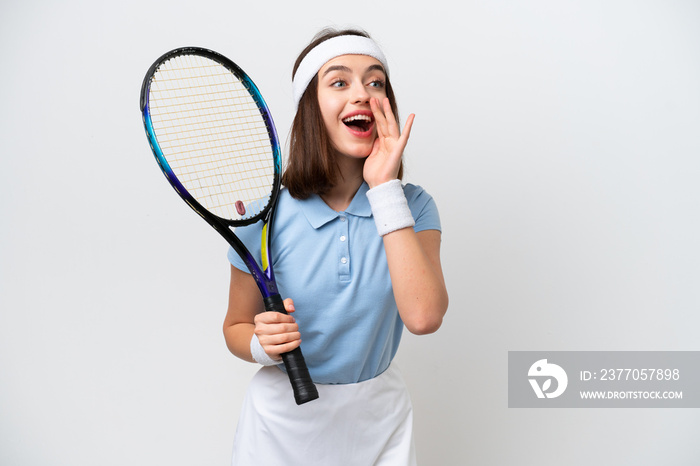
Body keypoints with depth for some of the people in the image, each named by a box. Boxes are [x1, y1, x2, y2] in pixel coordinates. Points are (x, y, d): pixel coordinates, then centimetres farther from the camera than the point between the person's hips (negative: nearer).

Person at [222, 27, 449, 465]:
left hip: (379, 417, 1)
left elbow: (424, 317, -28)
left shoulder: (412, 206, -11)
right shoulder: (265, 215, -14)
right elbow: (237, 326, -1)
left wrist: (385, 188, -26)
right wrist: (264, 344, -23)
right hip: (283, 422, 0)